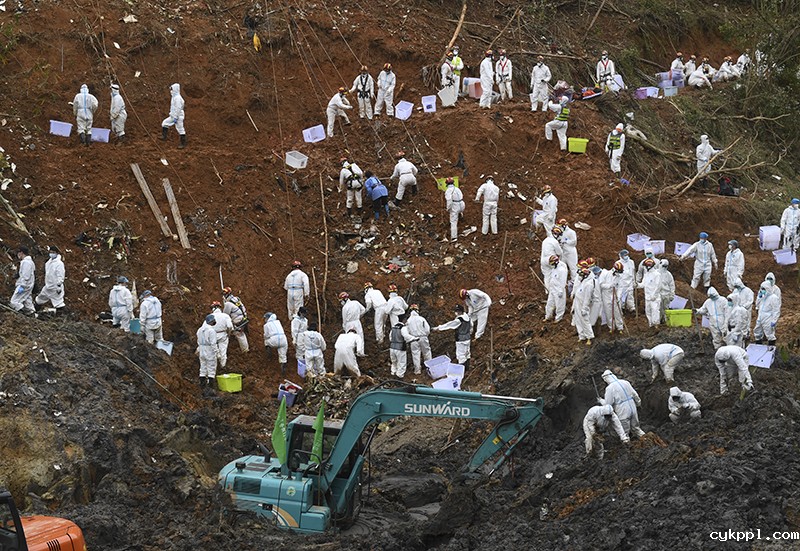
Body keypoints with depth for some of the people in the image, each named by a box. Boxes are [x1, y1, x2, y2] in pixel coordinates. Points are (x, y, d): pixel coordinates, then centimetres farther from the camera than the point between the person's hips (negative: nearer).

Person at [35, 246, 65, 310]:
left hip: (55, 288, -9)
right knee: (40, 300, 21)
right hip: (48, 287, 9)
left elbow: (60, 276, -21)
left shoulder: (59, 263, -19)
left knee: (58, 302, -6)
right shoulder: (48, 262, 9)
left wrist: (59, 287, -22)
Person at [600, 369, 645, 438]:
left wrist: (601, 400, 9)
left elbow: (607, 404, -12)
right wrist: (638, 403, 30)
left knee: (624, 433, 4)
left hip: (623, 413, -6)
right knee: (635, 428, 21)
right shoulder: (625, 382, 4)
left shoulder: (610, 388, -13)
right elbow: (635, 394, 12)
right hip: (633, 409, 6)